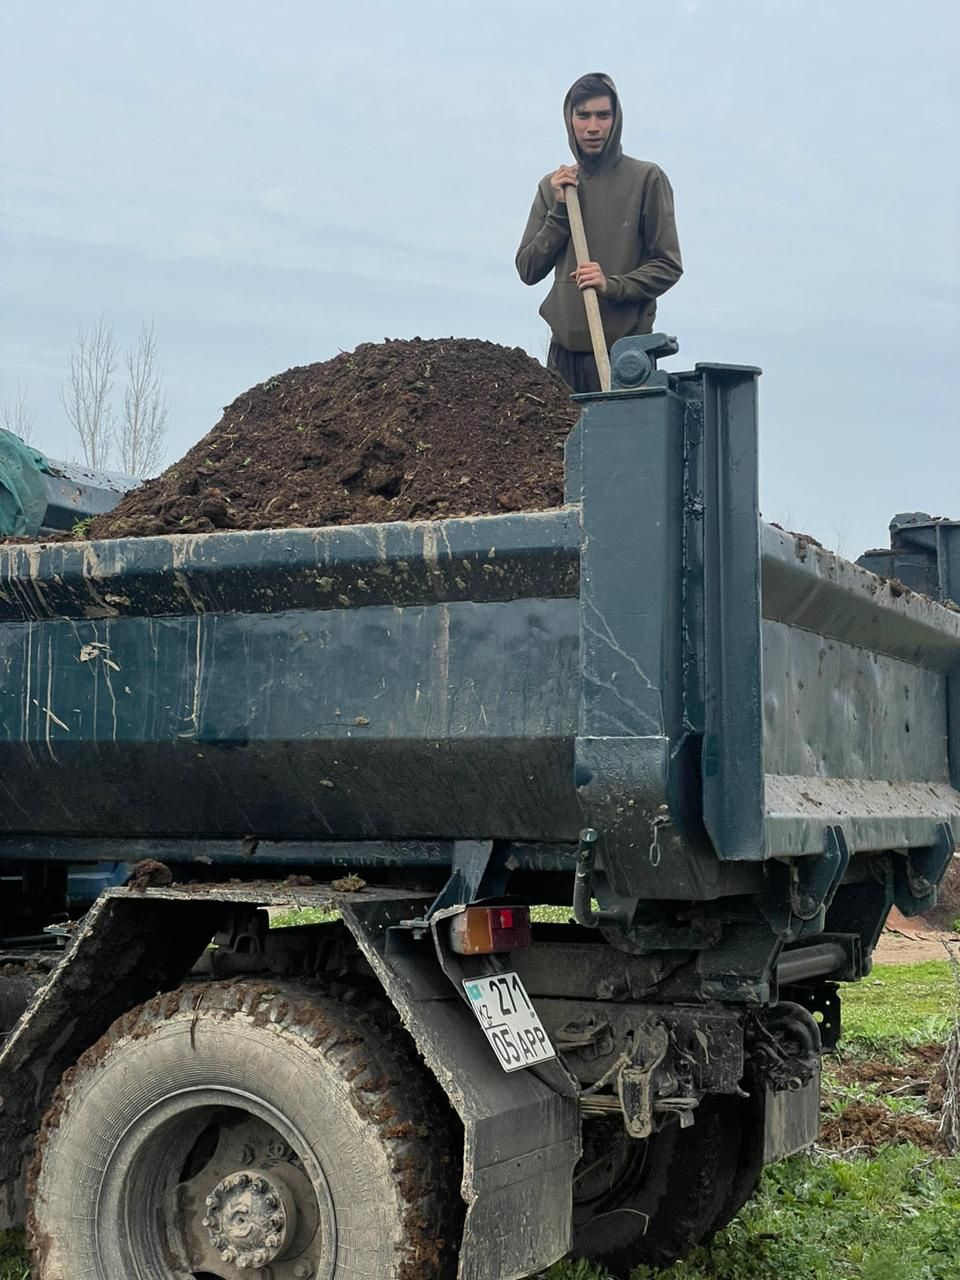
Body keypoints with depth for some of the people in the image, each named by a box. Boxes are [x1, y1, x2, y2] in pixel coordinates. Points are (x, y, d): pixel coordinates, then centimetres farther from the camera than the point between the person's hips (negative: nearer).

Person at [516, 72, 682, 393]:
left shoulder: (646, 179, 2)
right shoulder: (553, 186, 15)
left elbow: (668, 265, 0)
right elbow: (528, 270, 11)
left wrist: (613, 285, -16)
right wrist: (559, 210, -1)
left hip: (625, 345, -3)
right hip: (566, 345, 4)